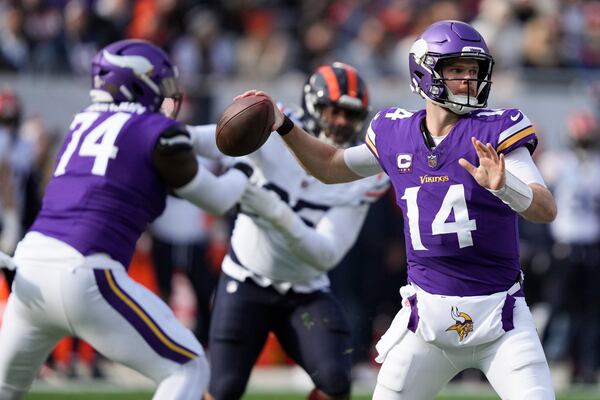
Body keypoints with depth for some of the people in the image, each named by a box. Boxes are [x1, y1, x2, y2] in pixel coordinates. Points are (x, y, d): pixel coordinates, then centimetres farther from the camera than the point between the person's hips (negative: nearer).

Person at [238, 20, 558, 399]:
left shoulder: (496, 131, -8)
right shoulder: (396, 134, 4)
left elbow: (547, 209, -16)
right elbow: (332, 166, 23)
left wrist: (503, 186, -35)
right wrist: (283, 126, 11)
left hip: (498, 314, -3)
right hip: (428, 314, 3)